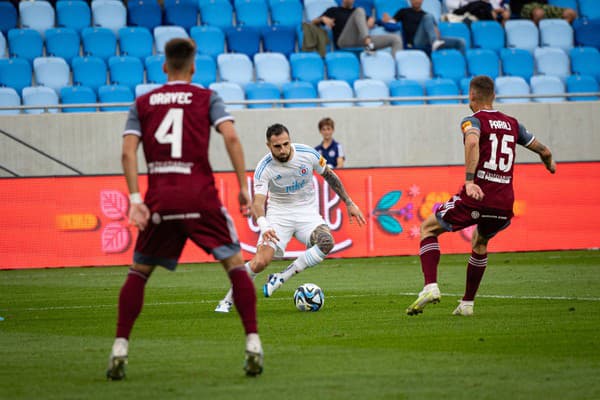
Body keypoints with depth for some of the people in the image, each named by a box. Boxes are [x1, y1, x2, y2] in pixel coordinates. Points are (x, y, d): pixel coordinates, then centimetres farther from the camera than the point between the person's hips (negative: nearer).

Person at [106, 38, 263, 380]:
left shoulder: (143, 103, 14)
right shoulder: (206, 98, 9)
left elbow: (128, 151, 2)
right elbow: (231, 137, -6)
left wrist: (135, 199, -2)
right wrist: (244, 187, -5)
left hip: (159, 198, 2)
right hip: (199, 195, -2)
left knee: (139, 271, 15)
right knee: (235, 264, 7)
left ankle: (120, 349, 5)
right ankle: (253, 343, -5)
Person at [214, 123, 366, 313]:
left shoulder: (308, 154, -10)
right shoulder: (264, 168, -17)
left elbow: (329, 175, 8)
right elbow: (257, 201, -26)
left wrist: (349, 203, 10)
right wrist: (263, 226, -47)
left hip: (307, 212, 2)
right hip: (279, 214, -2)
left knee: (326, 242, -30)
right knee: (260, 262, -21)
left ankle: (281, 278, -19)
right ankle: (228, 300, 0)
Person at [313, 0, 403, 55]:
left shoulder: (355, 11, 34)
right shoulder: (334, 10, 25)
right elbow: (314, 22, 19)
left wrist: (371, 21, 4)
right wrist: (323, 19, -3)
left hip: (361, 41, 4)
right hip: (345, 42, -4)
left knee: (396, 39, -8)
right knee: (359, 11, -25)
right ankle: (369, 45, -43)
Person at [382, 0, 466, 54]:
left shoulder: (425, 15, 28)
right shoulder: (404, 12, 21)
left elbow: (436, 31, 18)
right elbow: (392, 22, 10)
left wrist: (437, 35, -5)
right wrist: (387, 20, -13)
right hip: (416, 43, -4)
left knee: (460, 41, -11)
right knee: (428, 17, -28)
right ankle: (435, 42, -52)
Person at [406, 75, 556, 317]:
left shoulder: (473, 121, -1)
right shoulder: (512, 124, 16)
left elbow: (472, 142, -25)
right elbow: (543, 151, 26)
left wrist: (469, 180, -30)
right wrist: (550, 164, 49)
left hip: (477, 197, -5)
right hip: (504, 204, 5)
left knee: (428, 228, 13)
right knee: (480, 243, 33)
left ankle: (430, 286, -6)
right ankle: (467, 303, 30)